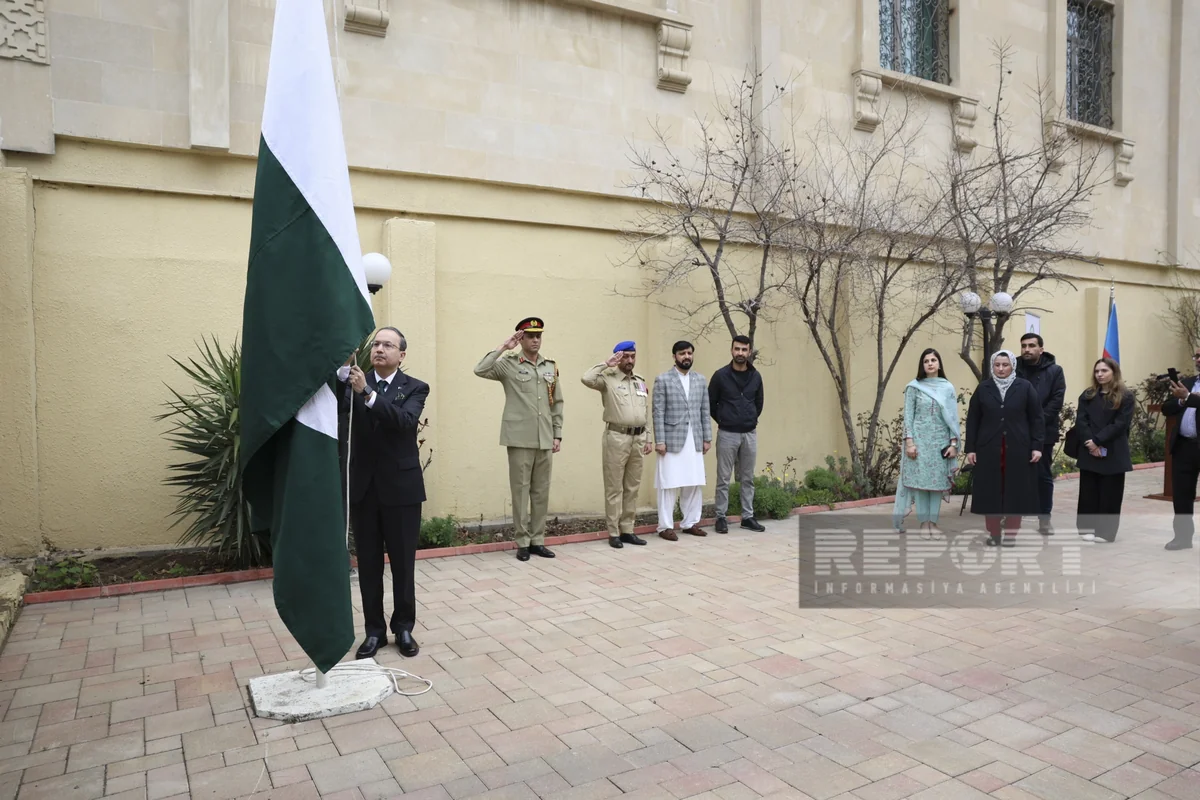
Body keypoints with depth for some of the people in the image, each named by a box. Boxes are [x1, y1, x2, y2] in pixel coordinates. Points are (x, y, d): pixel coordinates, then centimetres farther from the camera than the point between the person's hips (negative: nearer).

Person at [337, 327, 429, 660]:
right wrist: (342, 374, -31)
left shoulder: (415, 388, -2)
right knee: (368, 564, 10)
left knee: (403, 563, 8)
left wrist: (368, 392, -33)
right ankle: (374, 630, 23)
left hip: (401, 488, -2)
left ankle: (403, 628, 23)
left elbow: (405, 421, -21)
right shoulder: (354, 384, 4)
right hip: (363, 487, 2)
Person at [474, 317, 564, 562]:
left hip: (544, 440, 4)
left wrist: (557, 435, 9)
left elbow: (557, 403, 14)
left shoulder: (551, 366, 12)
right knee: (521, 490, 2)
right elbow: (480, 370, -17)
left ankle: (538, 540, 19)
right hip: (520, 439, -4)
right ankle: (523, 542, 11)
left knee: (541, 491, 9)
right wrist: (503, 347, -13)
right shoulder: (509, 364, 0)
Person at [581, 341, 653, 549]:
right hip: (616, 437, -6)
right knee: (614, 488, 0)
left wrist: (647, 439, 12)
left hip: (638, 438, 6)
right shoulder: (608, 379, -3)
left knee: (632, 487, 10)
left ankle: (627, 530, 18)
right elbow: (587, 378, -24)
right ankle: (614, 533, 6)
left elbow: (647, 413, 17)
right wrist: (607, 364, -14)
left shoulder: (641, 382, 15)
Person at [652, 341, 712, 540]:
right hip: (672, 440, -5)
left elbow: (705, 411, 12)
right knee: (669, 485, 0)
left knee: (694, 484, 8)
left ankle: (690, 523, 20)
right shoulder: (663, 380, -3)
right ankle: (665, 526, 7)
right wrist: (659, 441, -12)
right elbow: (658, 413, -7)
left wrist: (707, 438, 8)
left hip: (694, 441, 5)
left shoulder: (701, 380, 12)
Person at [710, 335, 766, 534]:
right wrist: (722, 421, 6)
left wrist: (751, 421, 12)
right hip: (727, 434, -3)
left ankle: (748, 517, 18)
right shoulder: (721, 375, -8)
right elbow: (710, 404, 1)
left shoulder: (756, 376, 3)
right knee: (723, 479, 1)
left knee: (747, 479, 10)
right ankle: (721, 517, 10)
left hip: (750, 434, 4)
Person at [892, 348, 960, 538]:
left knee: (938, 481, 4)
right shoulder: (914, 387, 1)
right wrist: (909, 442, -10)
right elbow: (908, 416, -2)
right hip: (920, 440, -2)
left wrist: (953, 443, -1)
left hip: (941, 441, 2)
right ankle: (924, 523, 7)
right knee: (920, 480, -1)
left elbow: (953, 417, 6)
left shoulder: (948, 387, 6)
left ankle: (933, 522, 12)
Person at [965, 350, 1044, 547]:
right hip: (988, 448, 1)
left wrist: (1037, 446, -6)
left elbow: (1037, 419, 1)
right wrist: (970, 448, -1)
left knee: (1015, 492, 4)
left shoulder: (1025, 387, 1)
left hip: (1017, 449, -1)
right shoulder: (983, 388, 4)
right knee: (991, 492, 5)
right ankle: (993, 534, 16)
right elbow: (972, 420, 4)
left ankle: (1011, 535, 14)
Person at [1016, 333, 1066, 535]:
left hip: (1044, 432, 0)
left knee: (1044, 476, 8)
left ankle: (1044, 519, 17)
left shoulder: (1054, 371, 2)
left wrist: (1037, 422, -15)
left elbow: (1057, 400, -5)